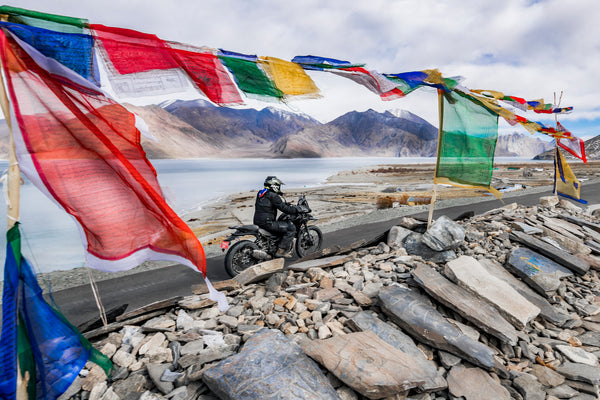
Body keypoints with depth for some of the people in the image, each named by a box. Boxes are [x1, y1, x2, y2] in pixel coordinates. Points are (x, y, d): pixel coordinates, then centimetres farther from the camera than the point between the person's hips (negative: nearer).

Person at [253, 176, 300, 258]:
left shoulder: (260, 193, 16)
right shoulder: (273, 196, -13)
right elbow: (284, 208, -17)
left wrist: (289, 204, 21)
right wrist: (296, 209, -4)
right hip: (266, 223, -10)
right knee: (291, 228, -10)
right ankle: (281, 250, -9)